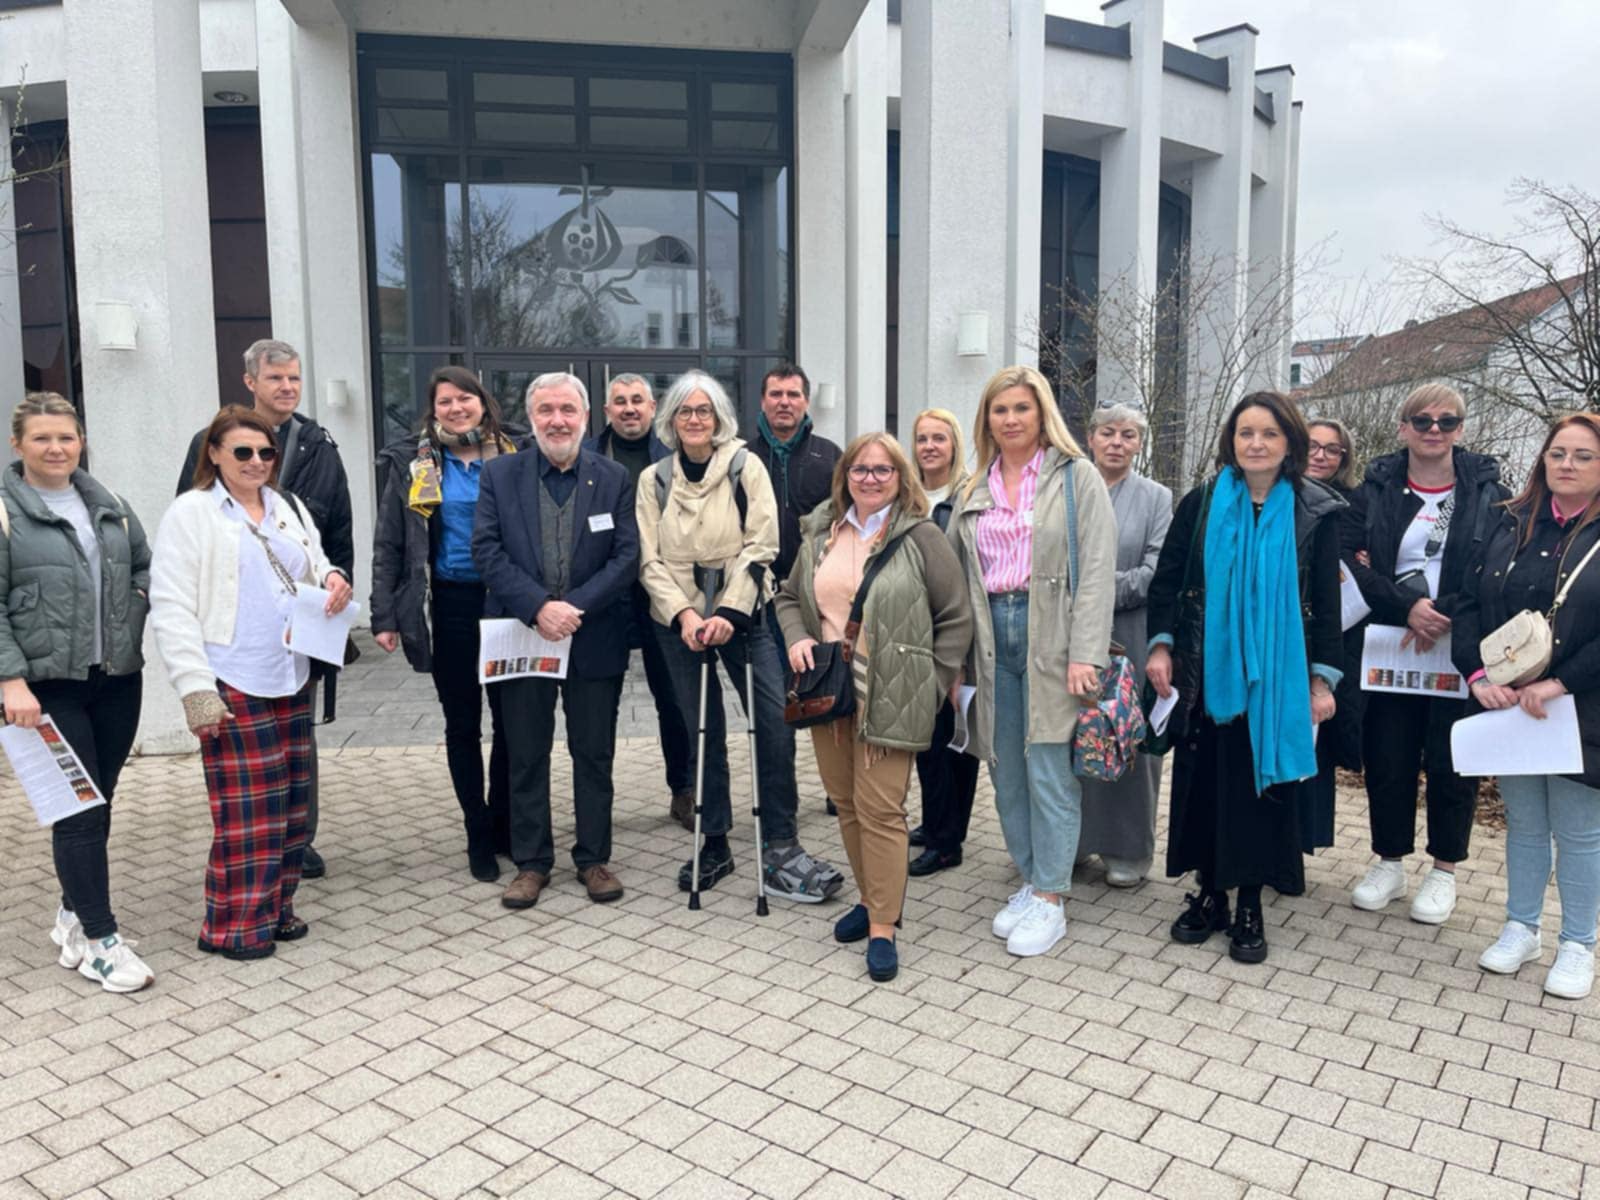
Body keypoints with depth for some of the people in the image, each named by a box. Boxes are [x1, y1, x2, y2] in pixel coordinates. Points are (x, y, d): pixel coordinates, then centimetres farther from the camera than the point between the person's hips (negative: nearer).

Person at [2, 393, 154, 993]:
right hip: (49, 687, -5)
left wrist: (132, 626, 2)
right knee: (79, 810, -3)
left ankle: (75, 913, 32)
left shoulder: (107, 503, 10)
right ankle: (100, 941, 7)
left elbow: (145, 569, 18)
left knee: (97, 803, 13)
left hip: (117, 678, 5)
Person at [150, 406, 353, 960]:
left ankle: (276, 907, 26)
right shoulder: (190, 514, -4)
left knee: (291, 802, 12)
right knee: (248, 808, -3)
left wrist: (334, 580, -2)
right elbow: (172, 608, -9)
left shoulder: (289, 509, 14)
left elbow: (315, 571, 24)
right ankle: (234, 923, 12)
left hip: (292, 680, 6)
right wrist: (195, 688, -16)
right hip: (233, 686, -6)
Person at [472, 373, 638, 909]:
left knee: (594, 755, 9)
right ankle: (531, 861, 23)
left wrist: (574, 606, -16)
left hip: (594, 639, 0)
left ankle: (594, 858, 23)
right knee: (527, 756, 9)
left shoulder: (614, 478, 2)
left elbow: (627, 556, -4)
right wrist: (538, 608, -17)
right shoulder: (500, 474, 3)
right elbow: (487, 550, -5)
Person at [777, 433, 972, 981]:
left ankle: (883, 928, 6)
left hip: (889, 700, -5)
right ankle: (871, 899, 30)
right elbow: (789, 597, 21)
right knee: (845, 802, 13)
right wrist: (796, 638, 0)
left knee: (880, 810, -4)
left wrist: (930, 686, -6)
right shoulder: (820, 533, 11)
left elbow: (956, 618, -3)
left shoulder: (921, 537, -5)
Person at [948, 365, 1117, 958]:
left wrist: (1085, 654, -15)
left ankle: (1050, 899, 7)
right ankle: (1030, 881, 23)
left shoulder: (1076, 477, 0)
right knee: (1006, 770, 9)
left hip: (1051, 634, -5)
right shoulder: (975, 490, 15)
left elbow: (1097, 570, -7)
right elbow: (958, 574, 15)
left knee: (1049, 771, -3)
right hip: (992, 635, 5)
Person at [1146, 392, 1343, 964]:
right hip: (1205, 672, 1)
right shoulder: (1201, 503, 2)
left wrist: (1323, 678, -3)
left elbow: (1325, 602, 1)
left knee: (1261, 783, 5)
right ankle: (1207, 890, 22)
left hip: (1274, 677, -1)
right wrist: (1161, 646, -5)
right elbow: (1166, 580, 5)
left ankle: (1250, 904, 17)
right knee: (1202, 781, 7)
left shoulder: (1314, 513, 0)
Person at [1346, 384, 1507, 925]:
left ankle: (1444, 871, 24)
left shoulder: (1489, 491, 2)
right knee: (1387, 761, 7)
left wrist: (1444, 615, -17)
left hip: (1460, 652, -1)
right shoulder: (1376, 489, 3)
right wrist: (1407, 607, -18)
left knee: (1450, 764, 6)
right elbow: (1354, 565, -5)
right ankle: (1390, 864, 24)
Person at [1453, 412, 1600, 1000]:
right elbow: (1470, 603, 3)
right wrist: (1478, 675, -10)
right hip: (1507, 707, 3)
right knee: (1522, 822, 16)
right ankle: (1521, 928, 30)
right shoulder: (1513, 523, 5)